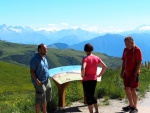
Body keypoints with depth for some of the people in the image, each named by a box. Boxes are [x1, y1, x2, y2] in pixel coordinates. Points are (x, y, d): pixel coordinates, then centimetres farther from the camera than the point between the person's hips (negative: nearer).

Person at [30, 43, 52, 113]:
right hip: (39, 82, -8)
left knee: (46, 98, 16)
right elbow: (31, 71, -17)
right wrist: (37, 80, -23)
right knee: (40, 99, -2)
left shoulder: (44, 58, 10)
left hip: (47, 81, 8)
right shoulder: (35, 59, -15)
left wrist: (48, 79, 13)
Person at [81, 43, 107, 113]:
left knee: (88, 97, 4)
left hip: (86, 80, -6)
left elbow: (83, 68, -30)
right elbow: (104, 67, 4)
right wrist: (99, 75, 10)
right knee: (92, 96, 22)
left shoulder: (85, 59, -14)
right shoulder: (96, 58, 3)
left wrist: (83, 75, -13)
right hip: (94, 80, 6)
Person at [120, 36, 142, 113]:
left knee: (133, 90, -4)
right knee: (127, 89, 11)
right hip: (126, 73, 7)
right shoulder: (125, 50, 9)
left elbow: (139, 62, -14)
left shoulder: (137, 50, -12)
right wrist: (122, 71, 8)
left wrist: (135, 73, -19)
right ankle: (131, 105, 28)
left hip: (133, 74, -7)